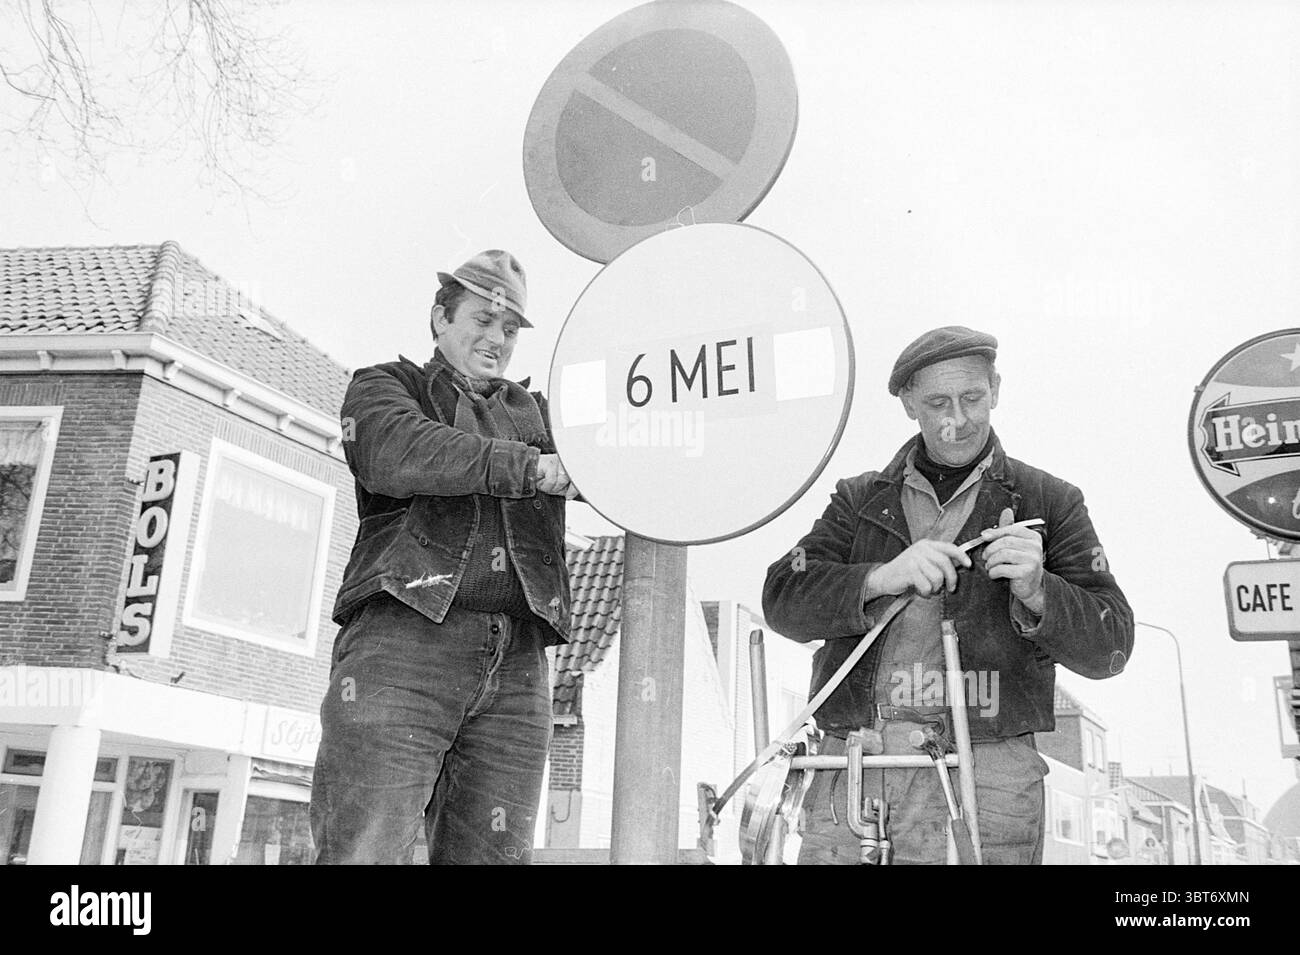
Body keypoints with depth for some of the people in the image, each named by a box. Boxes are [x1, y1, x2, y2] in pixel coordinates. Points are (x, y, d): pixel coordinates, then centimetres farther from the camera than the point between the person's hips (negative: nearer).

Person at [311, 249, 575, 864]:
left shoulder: (534, 413, 28)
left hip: (515, 668, 4)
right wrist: (533, 468, -15)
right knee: (363, 850, -11)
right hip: (401, 646, -4)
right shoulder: (384, 386, 15)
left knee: (494, 852, 2)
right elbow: (399, 453, -8)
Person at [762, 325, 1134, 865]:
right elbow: (783, 599, 3)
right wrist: (883, 577, -13)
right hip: (849, 770, 2)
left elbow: (1109, 648, 6)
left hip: (982, 783, -1)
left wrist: (1036, 593, -14)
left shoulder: (1048, 501, 12)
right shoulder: (859, 500, 16)